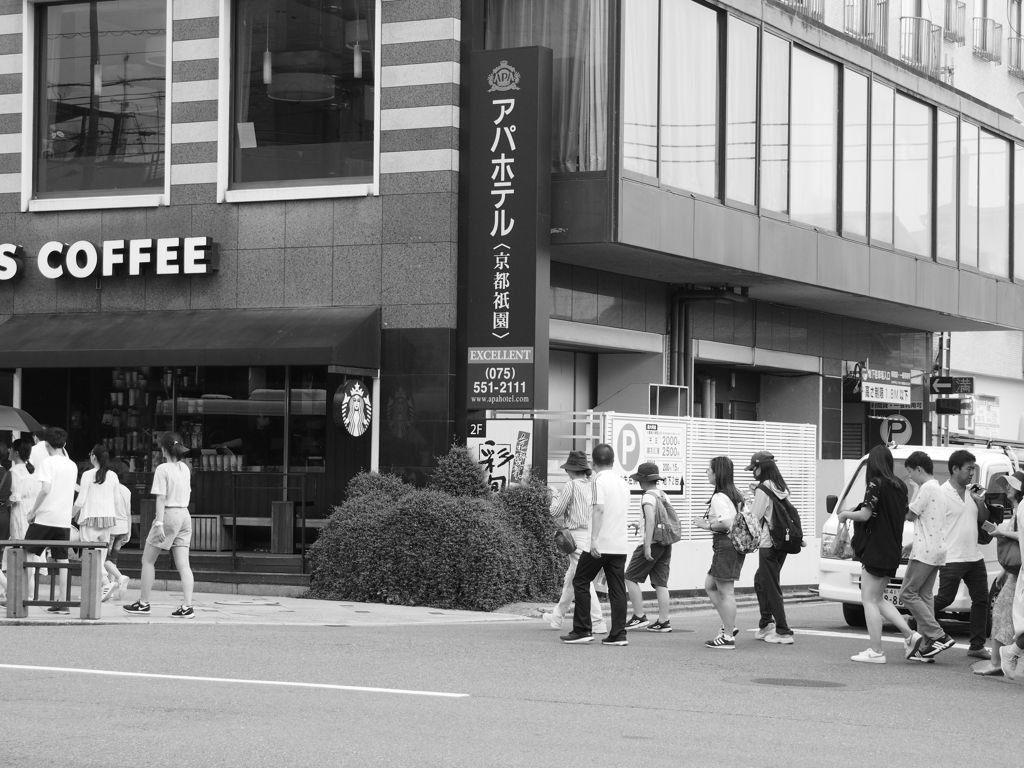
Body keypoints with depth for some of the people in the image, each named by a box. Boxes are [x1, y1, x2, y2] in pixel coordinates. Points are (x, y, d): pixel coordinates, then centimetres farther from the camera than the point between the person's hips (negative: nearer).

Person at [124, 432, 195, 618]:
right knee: (183, 564, 2)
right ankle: (187, 606, -6)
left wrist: (159, 523, -16)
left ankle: (143, 603, 11)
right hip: (184, 515, 6)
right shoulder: (185, 468, 9)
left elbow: (161, 498, -15)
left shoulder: (162, 469, -11)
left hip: (169, 514, -6)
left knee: (148, 561, 7)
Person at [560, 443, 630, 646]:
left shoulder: (600, 481, -8)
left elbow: (599, 510, -18)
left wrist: (594, 539, -21)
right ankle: (618, 634, 1)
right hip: (621, 544, 6)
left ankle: (583, 631, 2)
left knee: (581, 582, 4)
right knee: (617, 588, 6)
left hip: (601, 544, -6)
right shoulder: (623, 483, 14)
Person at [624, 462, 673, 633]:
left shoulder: (648, 496, -11)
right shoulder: (662, 494, 14)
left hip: (653, 542, -8)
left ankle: (639, 617, 0)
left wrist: (647, 546, -24)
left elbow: (650, 521, -22)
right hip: (666, 543, 8)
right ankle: (663, 621, 5)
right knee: (660, 582, 8)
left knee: (631, 577, 2)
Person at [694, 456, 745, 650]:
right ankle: (729, 626, 17)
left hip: (725, 544, -10)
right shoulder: (736, 494, 14)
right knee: (710, 586, 19)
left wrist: (708, 525, -10)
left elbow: (726, 523, -26)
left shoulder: (719, 497, -15)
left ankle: (728, 638, -1)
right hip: (737, 543, 10)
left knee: (725, 592, -5)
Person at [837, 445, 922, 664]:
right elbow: (904, 516, 17)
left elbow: (865, 515, -18)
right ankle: (910, 635, 7)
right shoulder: (899, 486, 9)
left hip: (875, 549, -8)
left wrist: (845, 514, 0)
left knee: (870, 600, -2)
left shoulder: (876, 484, -14)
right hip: (893, 550, 8)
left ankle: (876, 651, -4)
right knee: (878, 599, 17)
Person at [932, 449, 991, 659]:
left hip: (974, 557, 7)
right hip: (952, 558, -7)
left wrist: (980, 502, 0)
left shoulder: (972, 493, 11)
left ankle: (977, 646, 11)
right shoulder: (942, 494, -11)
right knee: (944, 599, -6)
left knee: (981, 599, 6)